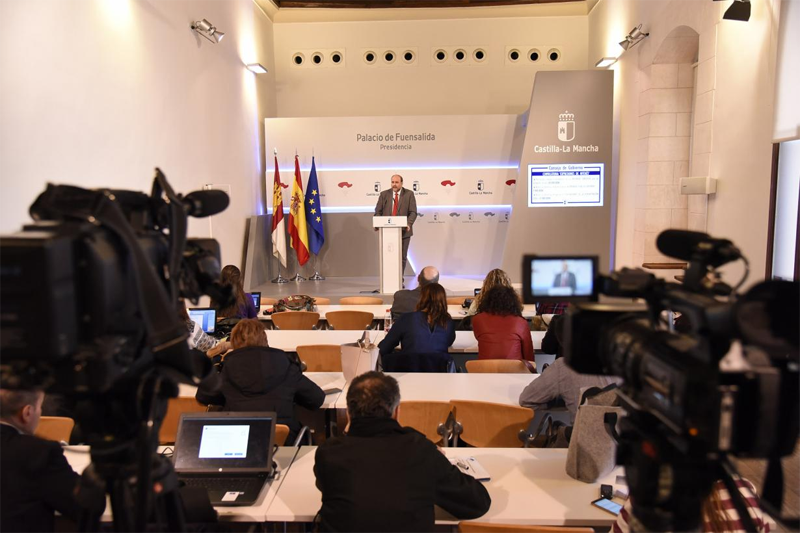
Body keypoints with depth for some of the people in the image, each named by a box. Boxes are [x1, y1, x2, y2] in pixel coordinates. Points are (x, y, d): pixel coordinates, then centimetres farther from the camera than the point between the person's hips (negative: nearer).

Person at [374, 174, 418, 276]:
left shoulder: (409, 194, 2)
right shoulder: (384, 194, 7)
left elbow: (413, 212, -3)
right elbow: (378, 212, 5)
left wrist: (408, 224, -21)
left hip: (403, 231, 0)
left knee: (402, 257, 7)